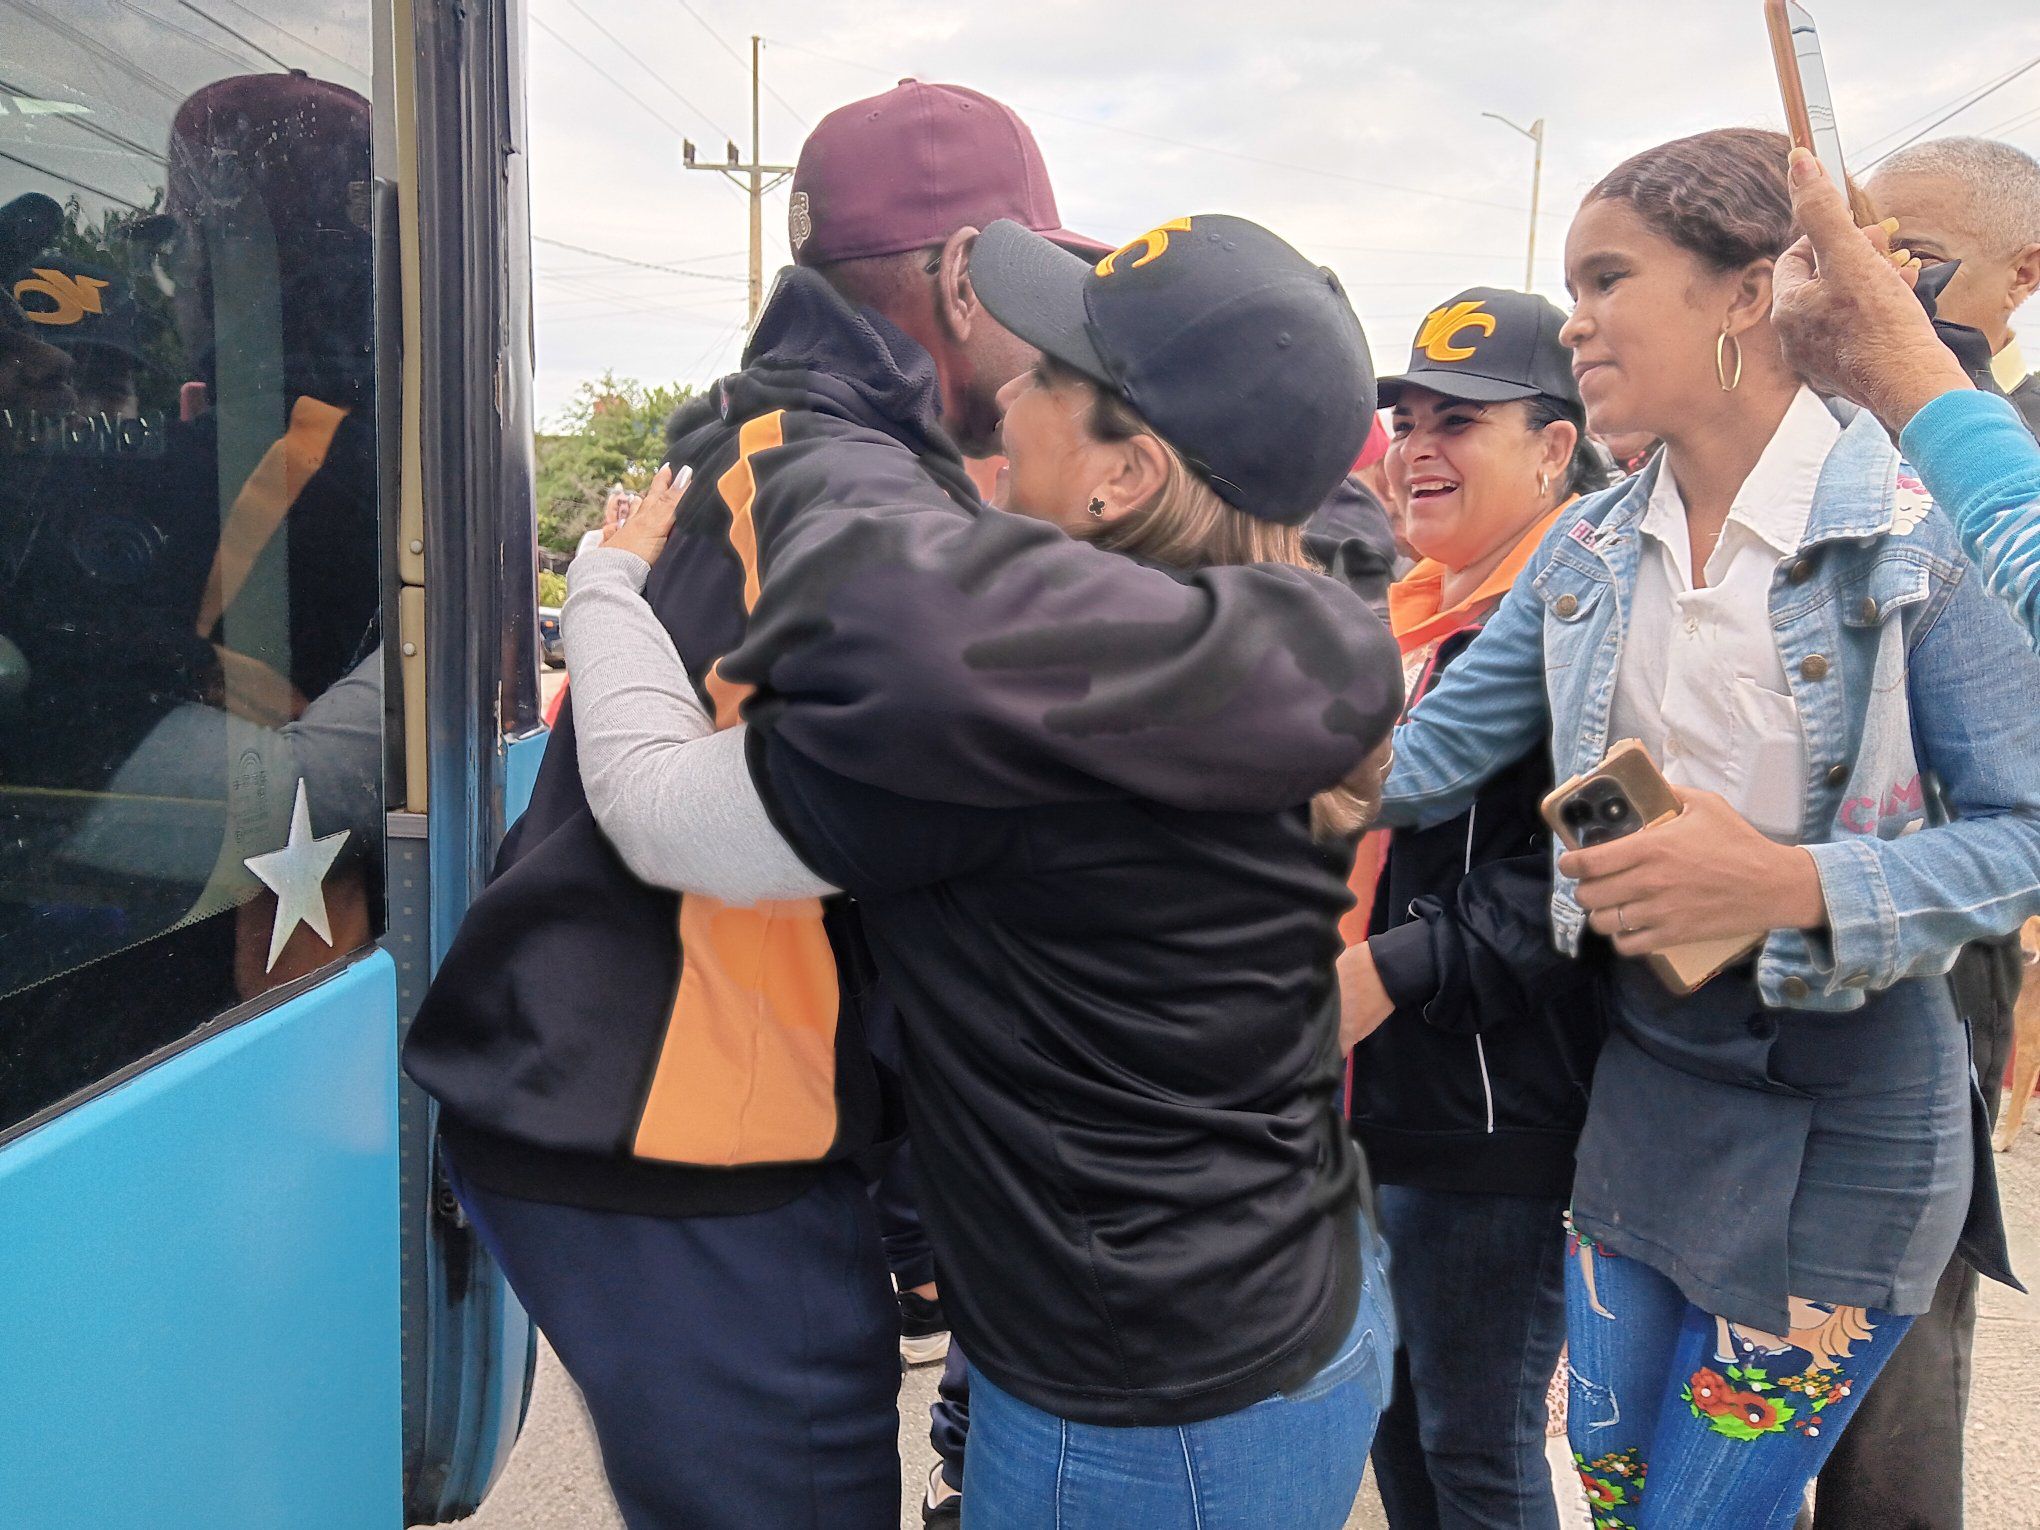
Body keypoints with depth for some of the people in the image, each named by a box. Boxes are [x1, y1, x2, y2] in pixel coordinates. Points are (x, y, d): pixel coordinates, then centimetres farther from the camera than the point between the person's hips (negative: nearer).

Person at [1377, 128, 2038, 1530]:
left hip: (1843, 1112, -5)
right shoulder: (1594, 548, 2)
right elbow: (1424, 757, 2)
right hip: (1641, 1075, 6)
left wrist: (1793, 884, -31)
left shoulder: (1916, 530, -16)